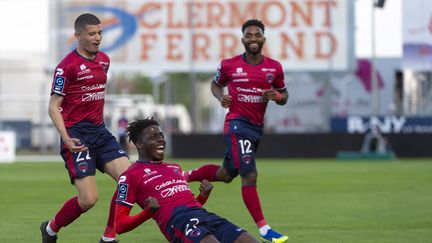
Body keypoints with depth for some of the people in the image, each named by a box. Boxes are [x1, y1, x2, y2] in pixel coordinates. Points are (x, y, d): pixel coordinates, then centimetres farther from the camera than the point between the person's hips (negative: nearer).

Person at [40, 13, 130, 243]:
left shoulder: (104, 60, 10)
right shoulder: (67, 66, -12)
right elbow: (53, 107, -11)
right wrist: (66, 138, -23)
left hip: (100, 131, 7)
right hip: (77, 136, -7)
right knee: (88, 199, -12)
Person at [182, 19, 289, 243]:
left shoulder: (274, 67, 3)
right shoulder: (229, 65, -4)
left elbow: (284, 96, 13)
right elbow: (215, 84, 13)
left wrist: (276, 96, -10)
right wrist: (221, 97, -8)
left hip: (257, 127, 6)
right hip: (237, 125, -6)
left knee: (226, 174, 17)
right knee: (250, 176, -15)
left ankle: (185, 176, 41)